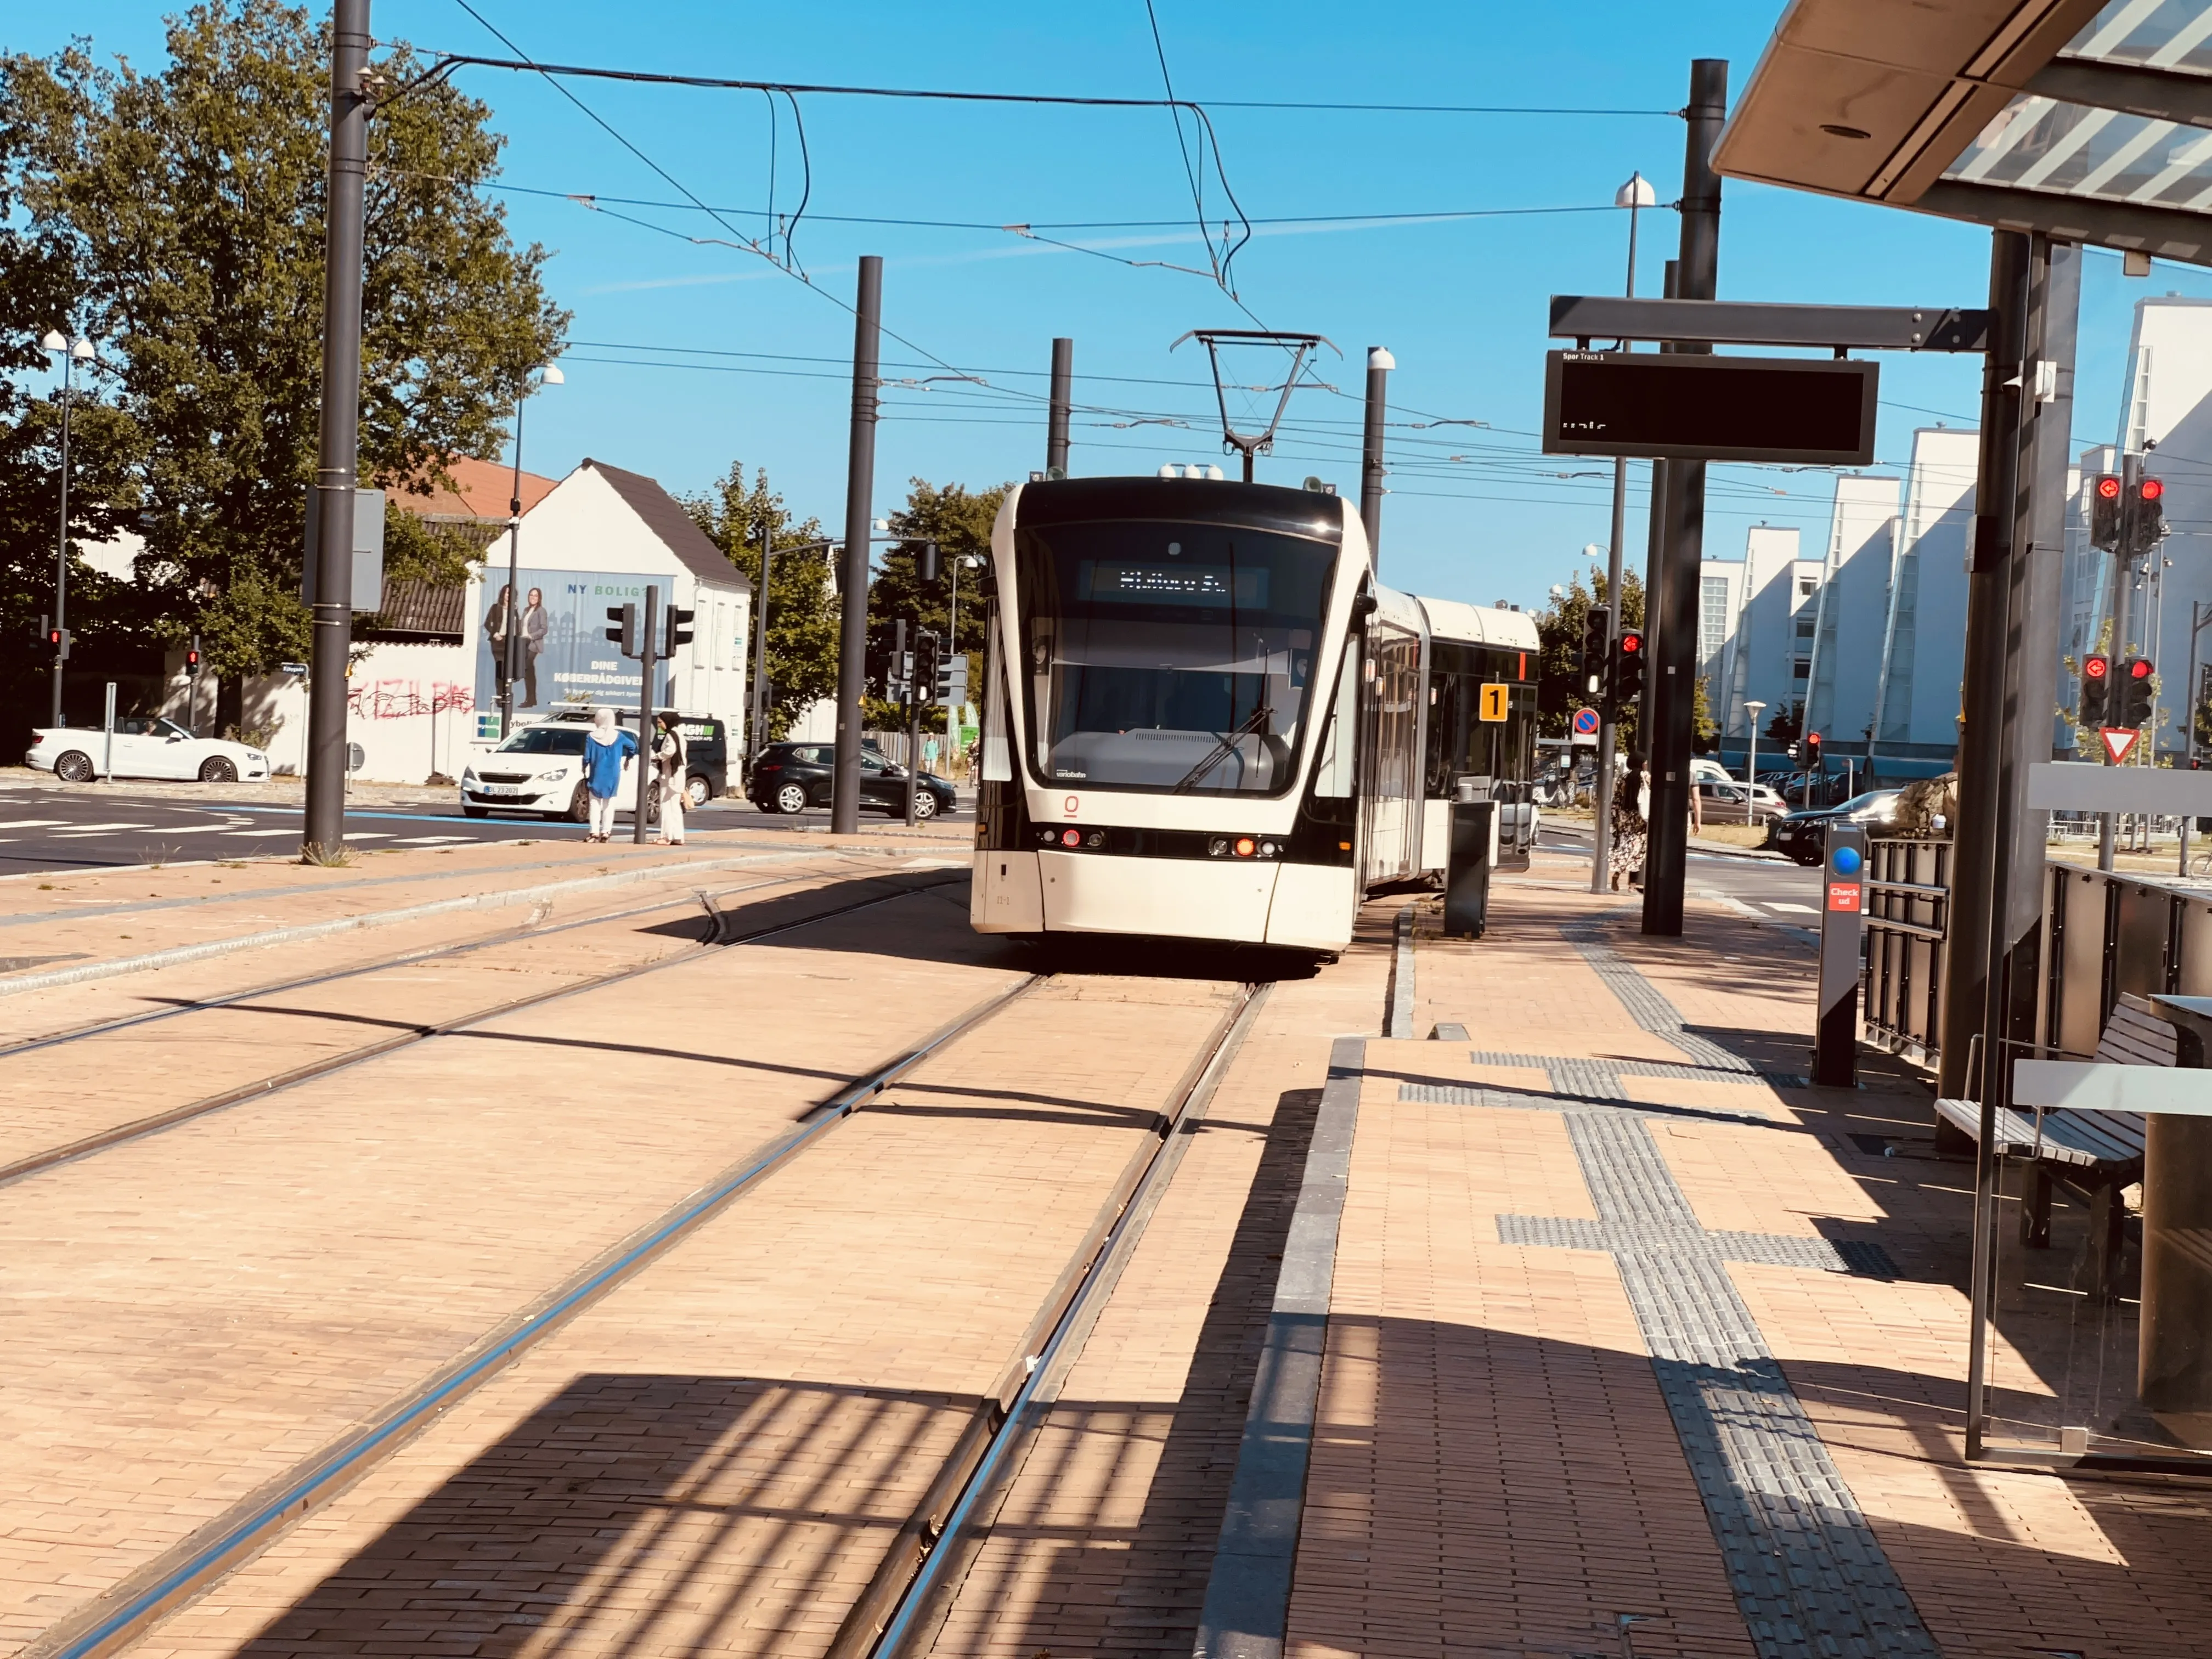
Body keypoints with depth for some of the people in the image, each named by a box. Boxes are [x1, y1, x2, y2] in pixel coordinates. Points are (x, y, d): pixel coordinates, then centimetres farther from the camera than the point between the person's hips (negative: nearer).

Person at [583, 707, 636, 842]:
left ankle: (595, 832, -1)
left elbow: (586, 759, -7)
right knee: (609, 805, 6)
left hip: (596, 776, -1)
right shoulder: (618, 736, -3)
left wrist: (585, 775, 8)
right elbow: (633, 746, 9)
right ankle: (606, 832, 3)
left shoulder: (592, 737, -8)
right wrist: (627, 758, 27)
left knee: (595, 804, 5)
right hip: (613, 777, 1)